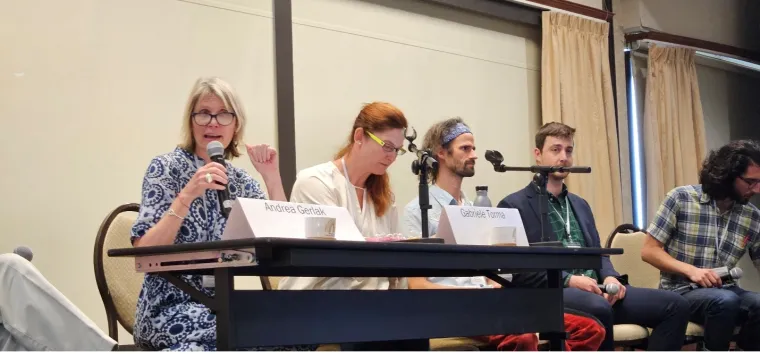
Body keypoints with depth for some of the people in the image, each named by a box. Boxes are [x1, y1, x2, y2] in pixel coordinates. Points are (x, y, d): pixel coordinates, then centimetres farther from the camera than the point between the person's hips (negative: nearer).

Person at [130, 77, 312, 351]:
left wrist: (272, 177, -5)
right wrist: (187, 195, -26)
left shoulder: (240, 180, 12)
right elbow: (144, 252, -15)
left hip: (221, 307, 5)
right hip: (171, 310, -5)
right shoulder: (166, 168, -4)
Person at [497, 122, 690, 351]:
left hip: (596, 290, 7)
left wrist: (610, 277, -1)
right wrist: (568, 280, -19)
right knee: (598, 308, -41)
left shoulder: (580, 205, 26)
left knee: (675, 306, -11)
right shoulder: (514, 206, 2)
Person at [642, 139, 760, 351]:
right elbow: (649, 251, -4)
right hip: (680, 291, -4)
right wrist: (690, 270, -18)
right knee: (725, 301, -35)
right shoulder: (681, 199, -5)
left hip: (724, 291, 4)